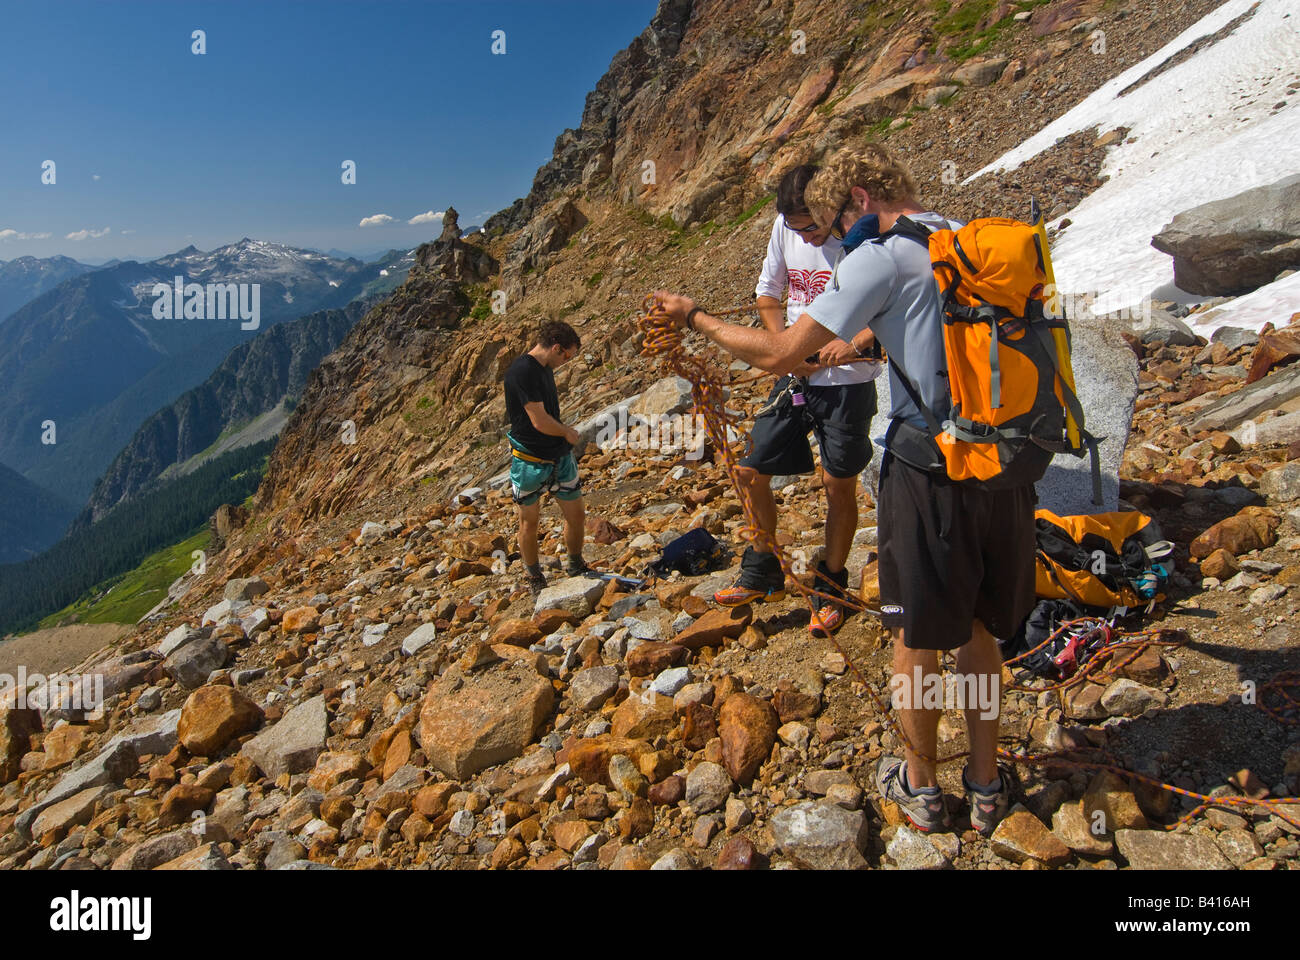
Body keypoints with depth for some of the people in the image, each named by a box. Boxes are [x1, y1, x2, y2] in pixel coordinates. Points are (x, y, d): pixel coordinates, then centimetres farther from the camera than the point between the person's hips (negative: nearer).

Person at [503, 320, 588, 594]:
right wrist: (568, 433, -7)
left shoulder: (545, 368, 7)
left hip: (559, 455, 8)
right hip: (530, 460, -8)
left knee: (576, 514, 11)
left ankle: (575, 567, 31)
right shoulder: (522, 371, -22)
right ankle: (534, 577, 26)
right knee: (530, 521, 9)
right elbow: (540, 421, -25)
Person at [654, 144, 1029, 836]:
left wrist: (696, 318, 3)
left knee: (916, 635, 11)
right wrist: (839, 349, 31)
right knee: (978, 628, 19)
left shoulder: (880, 257, -9)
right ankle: (986, 786, 31)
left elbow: (778, 353, -12)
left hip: (932, 471, -7)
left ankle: (920, 787, 28)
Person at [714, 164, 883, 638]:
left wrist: (855, 345, -31)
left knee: (838, 485, 3)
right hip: (795, 375, 5)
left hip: (848, 382, -5)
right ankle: (762, 575, 26)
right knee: (751, 473, 6)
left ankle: (831, 590, 23)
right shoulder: (784, 227, 0)